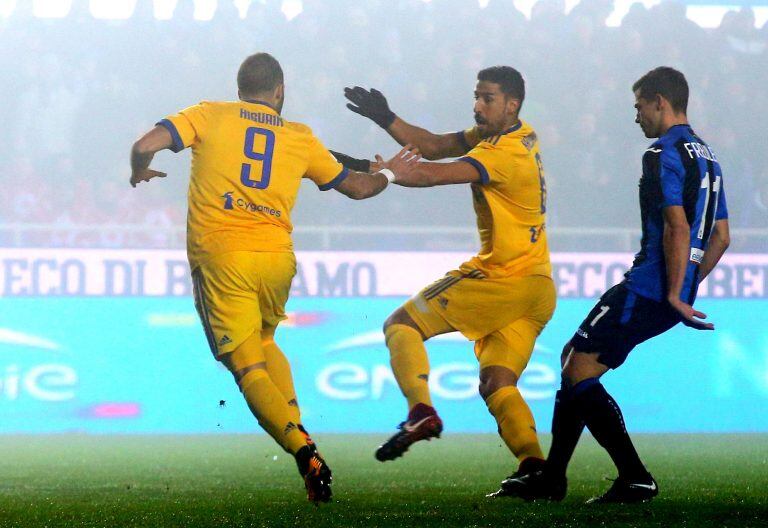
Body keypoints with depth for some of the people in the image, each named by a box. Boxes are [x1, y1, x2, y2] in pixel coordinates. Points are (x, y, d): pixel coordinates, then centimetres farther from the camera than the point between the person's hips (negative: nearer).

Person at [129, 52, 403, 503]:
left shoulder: (210, 116, 8)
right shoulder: (300, 138, 15)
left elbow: (146, 145, -4)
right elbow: (357, 187, 25)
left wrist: (140, 172, 19)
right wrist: (390, 174, 47)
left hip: (219, 256, -3)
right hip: (277, 255, 3)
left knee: (248, 368, -3)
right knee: (265, 341, 28)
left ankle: (303, 450, -22)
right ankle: (298, 429, 8)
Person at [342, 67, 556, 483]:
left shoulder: (506, 151, -16)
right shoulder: (514, 135, 13)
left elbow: (432, 175, -25)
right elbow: (433, 147, 14)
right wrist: (386, 118, 2)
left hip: (503, 278, -9)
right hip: (539, 291, 9)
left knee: (401, 324, -1)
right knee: (497, 384, 5)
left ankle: (421, 412, -20)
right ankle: (534, 466, -13)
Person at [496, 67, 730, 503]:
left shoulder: (664, 155, -13)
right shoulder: (707, 156, 18)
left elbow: (678, 227, -23)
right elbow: (721, 237, 20)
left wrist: (674, 295, -22)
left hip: (647, 288, -10)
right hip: (670, 294, 10)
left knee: (579, 372, -5)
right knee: (575, 357, 18)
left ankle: (636, 479, -9)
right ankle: (551, 479, 19)